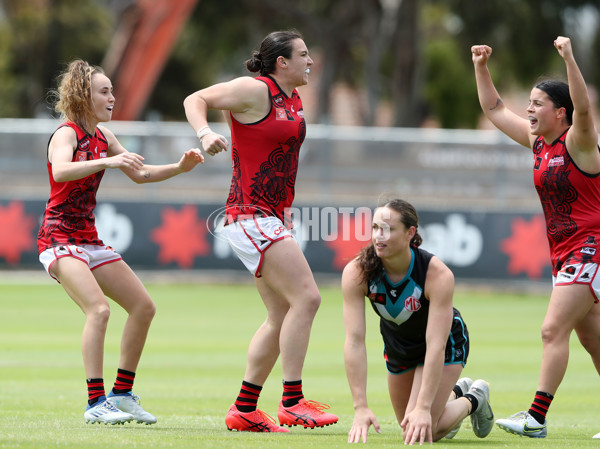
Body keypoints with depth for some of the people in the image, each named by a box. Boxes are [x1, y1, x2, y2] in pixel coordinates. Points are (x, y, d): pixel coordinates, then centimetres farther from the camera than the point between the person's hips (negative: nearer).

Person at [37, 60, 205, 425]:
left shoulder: (104, 137, 11)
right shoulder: (67, 134, -13)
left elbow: (139, 174, 22)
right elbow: (60, 172, -35)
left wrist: (179, 168, 7)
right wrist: (106, 162, -44)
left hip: (89, 239, 9)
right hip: (60, 238, -9)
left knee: (144, 306, 7)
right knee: (99, 309, -26)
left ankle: (122, 394, 16)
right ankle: (96, 403, -24)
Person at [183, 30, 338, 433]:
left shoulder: (295, 101, 15)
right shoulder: (255, 90, -10)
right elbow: (195, 100, -9)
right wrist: (205, 133, -29)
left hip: (273, 218, 10)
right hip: (251, 215, -10)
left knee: (282, 317, 10)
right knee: (307, 297, -17)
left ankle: (244, 410, 14)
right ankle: (293, 402, -15)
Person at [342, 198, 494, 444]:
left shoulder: (438, 275, -37)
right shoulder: (356, 273, -31)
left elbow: (436, 345, -39)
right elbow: (354, 341, -33)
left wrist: (423, 408, -44)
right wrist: (361, 408, -39)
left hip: (447, 340, -4)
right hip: (397, 342, 4)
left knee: (420, 429, -15)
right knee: (406, 422, 17)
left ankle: (474, 401, 14)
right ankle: (456, 392, 46)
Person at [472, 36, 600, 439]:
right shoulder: (537, 141, 11)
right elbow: (495, 109, 21)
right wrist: (481, 67, 12)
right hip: (564, 253, 9)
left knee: (553, 329, -16)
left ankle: (537, 418, -19)